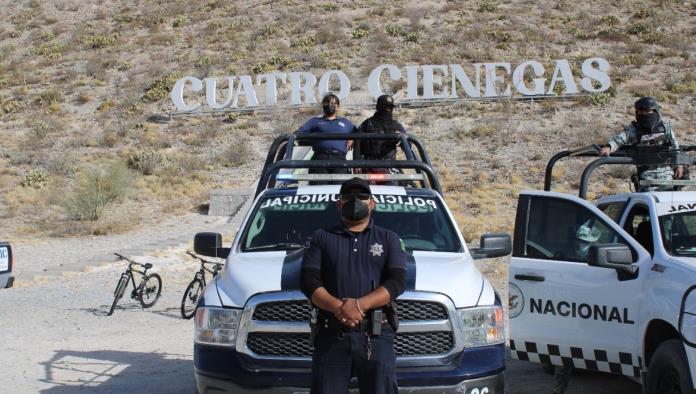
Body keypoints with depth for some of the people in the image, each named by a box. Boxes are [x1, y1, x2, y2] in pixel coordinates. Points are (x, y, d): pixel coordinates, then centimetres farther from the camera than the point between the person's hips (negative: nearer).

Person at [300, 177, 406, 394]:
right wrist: (338, 307, -16)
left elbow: (397, 282, 0)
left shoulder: (388, 239, 15)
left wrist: (360, 305, -16)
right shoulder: (321, 238, 16)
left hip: (376, 336, 0)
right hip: (331, 336, 0)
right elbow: (308, 281, 2)